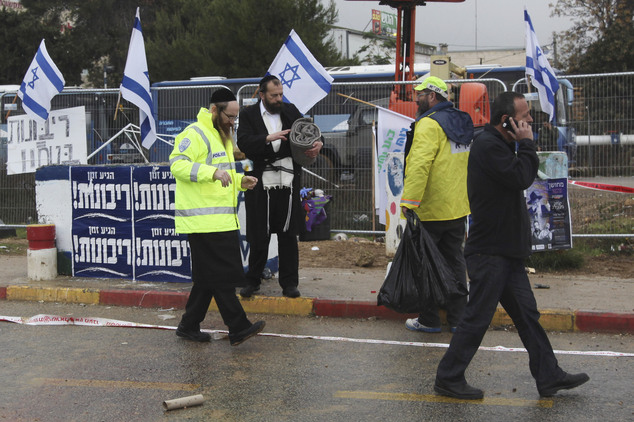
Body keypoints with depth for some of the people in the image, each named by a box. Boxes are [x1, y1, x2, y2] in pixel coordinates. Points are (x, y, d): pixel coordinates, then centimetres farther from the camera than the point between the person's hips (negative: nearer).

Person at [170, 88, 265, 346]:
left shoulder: (221, 136, 24)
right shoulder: (195, 134, -9)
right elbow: (177, 164, -22)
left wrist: (240, 180, 14)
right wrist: (213, 172, -33)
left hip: (221, 221, 10)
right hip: (204, 221, -10)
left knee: (209, 278, 12)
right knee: (221, 276, -8)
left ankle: (189, 326, 20)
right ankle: (238, 329, -5)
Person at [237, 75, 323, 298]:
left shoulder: (291, 111, 10)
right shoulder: (249, 114, 1)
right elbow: (244, 143, -13)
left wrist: (317, 143, -9)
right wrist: (269, 138, -25)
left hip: (288, 182, 2)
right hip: (261, 183, -2)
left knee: (288, 235, 7)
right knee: (259, 236, 4)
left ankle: (289, 283, 16)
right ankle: (252, 280, 19)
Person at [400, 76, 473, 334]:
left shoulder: (429, 124, -16)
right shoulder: (462, 123, 12)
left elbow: (419, 165, -26)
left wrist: (409, 201, -28)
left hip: (431, 211, -8)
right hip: (459, 208, 8)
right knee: (454, 262, 13)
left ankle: (428, 320, 9)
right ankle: (457, 318, 17)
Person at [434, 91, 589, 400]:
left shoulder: (500, 145, 16)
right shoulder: (488, 146, -17)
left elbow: (522, 176, 17)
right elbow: (522, 177, -22)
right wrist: (527, 144, -13)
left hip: (507, 252, 10)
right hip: (489, 252, -10)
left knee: (527, 315, 13)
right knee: (477, 317, -2)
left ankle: (549, 377, 21)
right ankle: (448, 379, 10)